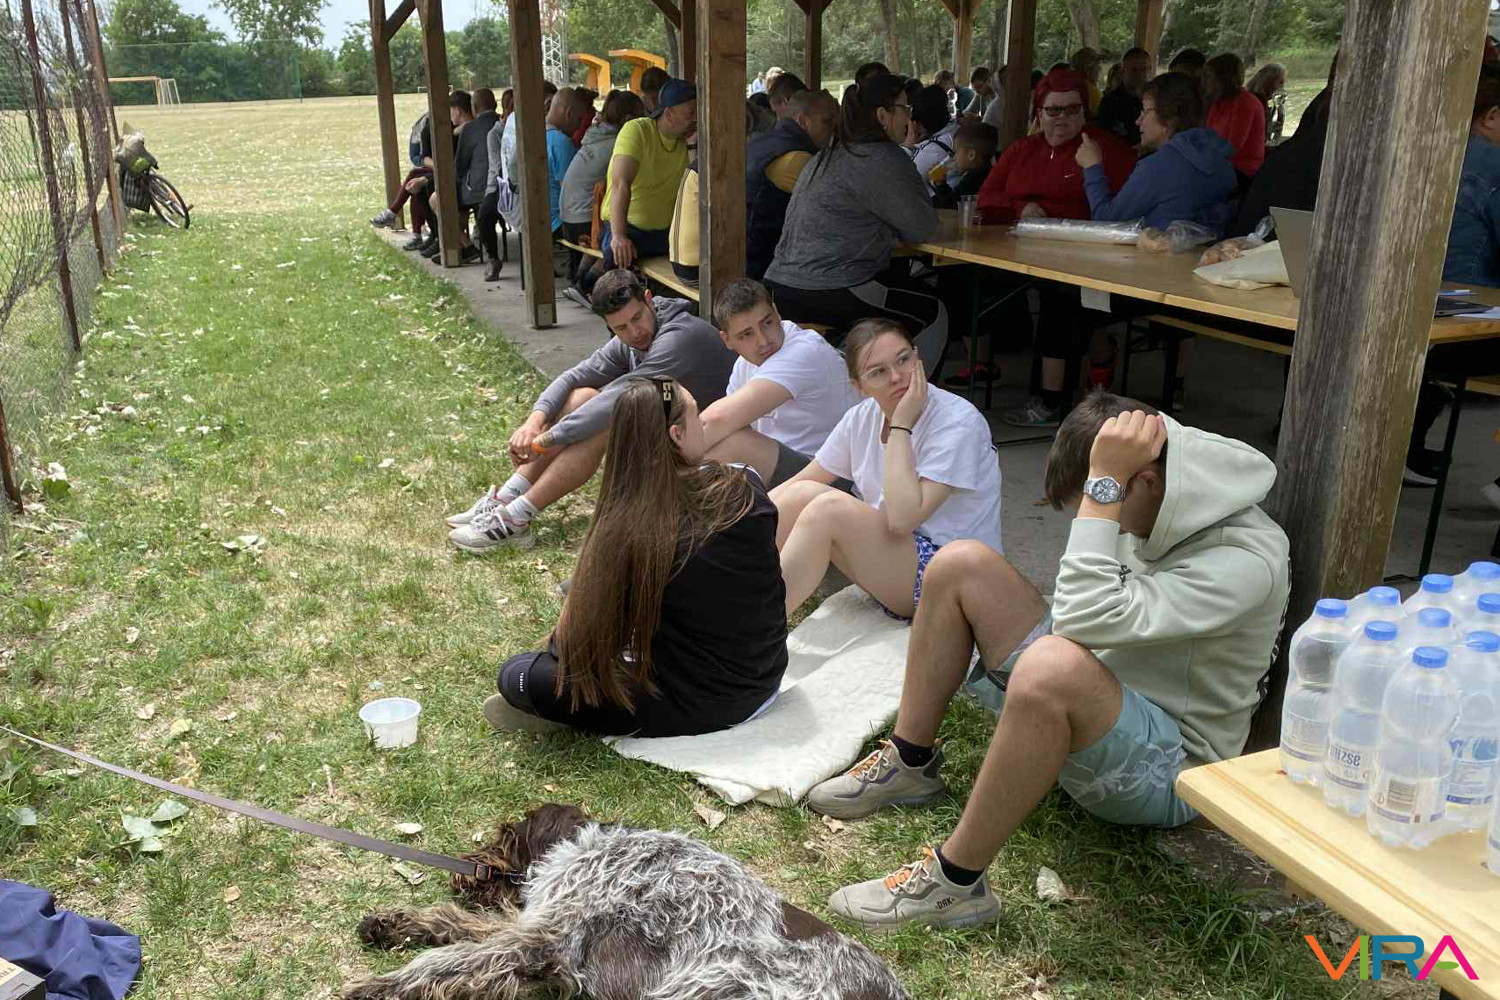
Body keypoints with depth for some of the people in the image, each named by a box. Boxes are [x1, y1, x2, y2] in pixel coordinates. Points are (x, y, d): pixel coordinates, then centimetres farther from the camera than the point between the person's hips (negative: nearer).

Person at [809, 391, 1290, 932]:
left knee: (1055, 666, -43)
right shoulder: (1157, 511, 0)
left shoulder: (1244, 561, -26)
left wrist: (1105, 482, -34)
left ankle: (954, 882, -26)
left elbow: (1090, 618, -38)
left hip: (1169, 766, -8)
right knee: (961, 563, -3)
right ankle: (910, 765, 4)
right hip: (1092, 709, 9)